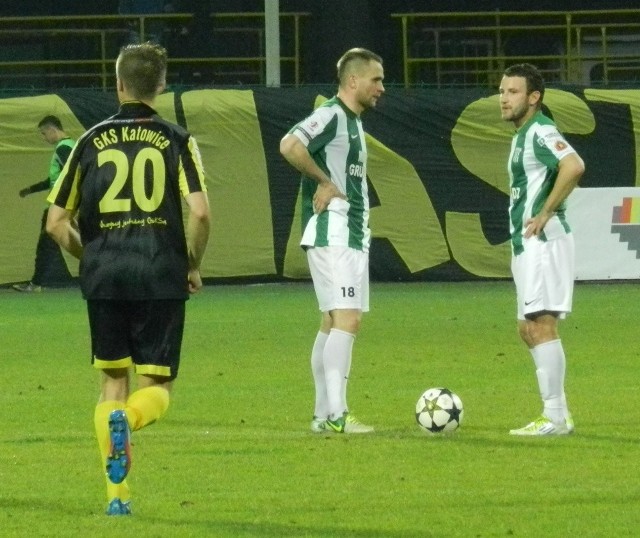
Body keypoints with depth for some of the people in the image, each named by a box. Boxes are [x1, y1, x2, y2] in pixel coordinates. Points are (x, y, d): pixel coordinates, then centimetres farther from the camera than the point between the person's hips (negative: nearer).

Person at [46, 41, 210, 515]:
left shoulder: (92, 142, 7)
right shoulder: (176, 140, 2)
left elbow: (56, 223, 7)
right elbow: (200, 212, -11)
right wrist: (194, 266, 5)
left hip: (104, 276, 2)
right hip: (161, 277, -2)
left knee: (113, 381, 15)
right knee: (157, 388, 5)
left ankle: (117, 493, 9)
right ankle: (127, 418, -30)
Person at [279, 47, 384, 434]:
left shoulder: (353, 122, 18)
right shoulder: (331, 116, -12)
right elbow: (290, 146, -27)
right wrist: (323, 182, -19)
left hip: (352, 236, 10)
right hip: (332, 234, -10)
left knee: (333, 322, 11)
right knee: (347, 319, -15)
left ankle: (324, 414, 15)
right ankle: (336, 415, -19)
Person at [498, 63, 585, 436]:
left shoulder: (540, 131, -13)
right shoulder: (523, 134, 18)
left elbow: (574, 167, -31)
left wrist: (546, 213, -24)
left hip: (543, 242, -11)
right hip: (527, 246, 11)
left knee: (541, 326, -11)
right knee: (530, 329, 12)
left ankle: (555, 418, -10)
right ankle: (558, 414, 15)